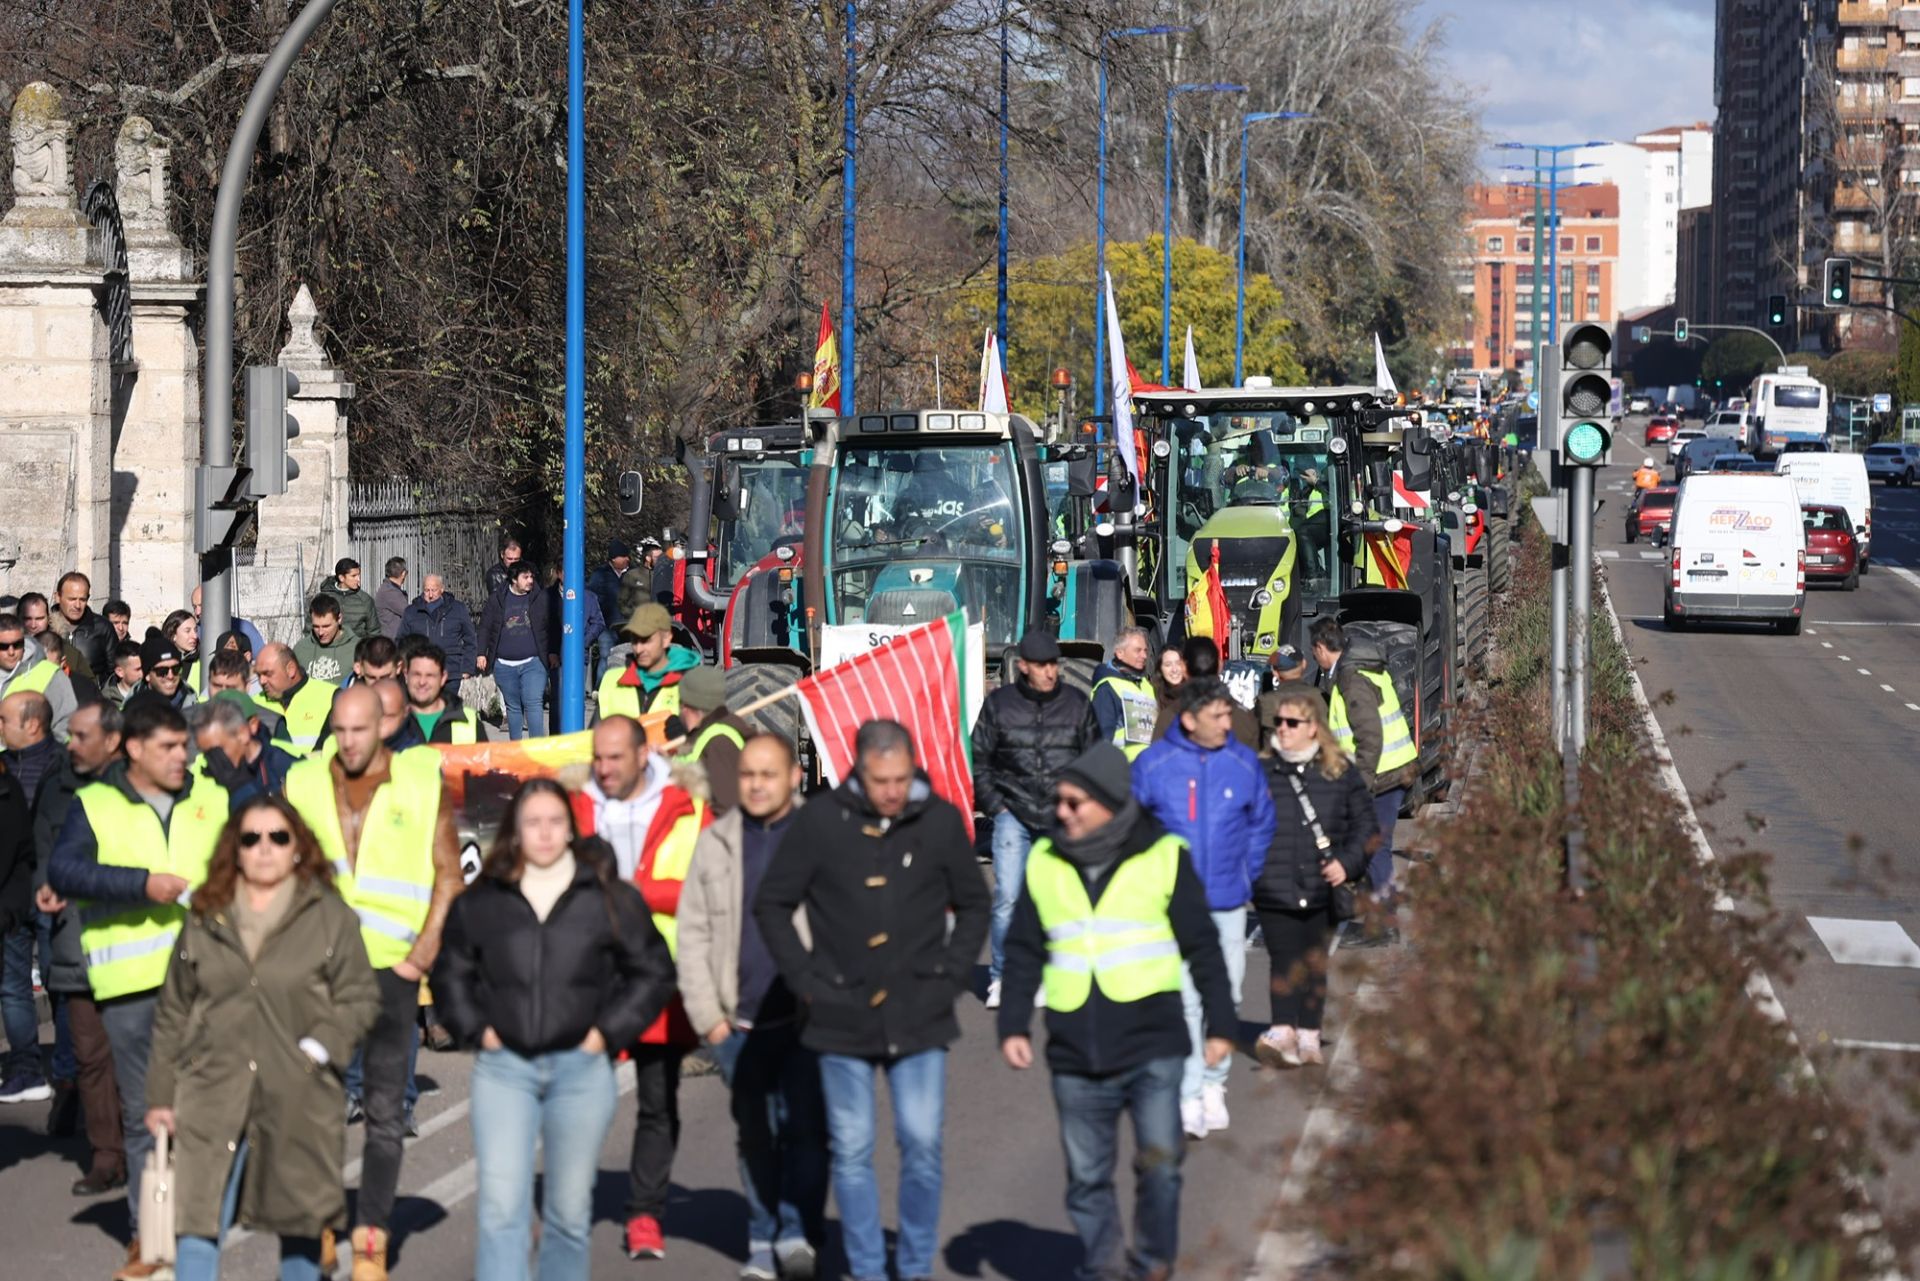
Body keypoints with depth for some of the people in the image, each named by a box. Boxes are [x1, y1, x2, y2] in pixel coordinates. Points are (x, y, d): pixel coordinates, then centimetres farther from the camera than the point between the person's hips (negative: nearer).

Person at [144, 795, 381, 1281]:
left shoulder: (330, 916, 2)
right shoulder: (206, 917, 9)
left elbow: (360, 998, 2)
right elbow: (173, 1013, 13)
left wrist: (317, 1050, -13)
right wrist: (160, 1093, 10)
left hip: (298, 1099, -1)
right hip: (214, 1092, 1)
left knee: (300, 1223, 11)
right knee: (197, 1221, -9)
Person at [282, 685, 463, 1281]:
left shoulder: (423, 781, 0)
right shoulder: (303, 783, 6)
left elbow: (448, 875, 2)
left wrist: (425, 949, -6)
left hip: (390, 965, -2)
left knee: (385, 1109, 1)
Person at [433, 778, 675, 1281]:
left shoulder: (611, 898, 2)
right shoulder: (480, 901, 6)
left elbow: (654, 973, 7)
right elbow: (451, 974, 17)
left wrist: (607, 1032, -2)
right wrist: (477, 1029, 3)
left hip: (581, 1068, 0)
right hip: (503, 1068, 0)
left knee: (570, 1211, 8)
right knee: (501, 1207, -10)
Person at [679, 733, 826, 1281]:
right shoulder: (716, 841, 9)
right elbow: (693, 932, 8)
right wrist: (707, 1013, 1)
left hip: (806, 1017, -3)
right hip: (739, 1023, 3)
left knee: (805, 1128, -6)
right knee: (755, 1137, 10)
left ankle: (798, 1235, 1)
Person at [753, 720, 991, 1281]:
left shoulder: (941, 821, -1)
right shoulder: (820, 822, -5)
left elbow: (974, 905, 13)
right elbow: (772, 905, 6)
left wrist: (950, 974, 2)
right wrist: (806, 977, -1)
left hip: (919, 1018, 0)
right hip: (843, 1018, 0)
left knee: (922, 1145, -1)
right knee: (852, 1151, 5)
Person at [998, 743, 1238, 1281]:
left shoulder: (1164, 857, 0)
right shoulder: (1044, 863, 7)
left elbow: (1203, 947, 4)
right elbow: (1024, 954, 13)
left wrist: (1221, 1024, 2)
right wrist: (1012, 1026, 6)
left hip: (1153, 1049, -3)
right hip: (1076, 1056, 3)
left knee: (1159, 1169, -7)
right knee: (1086, 1179, 8)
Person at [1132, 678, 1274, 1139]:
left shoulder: (1243, 762, -1)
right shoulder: (1154, 764, -7)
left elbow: (1262, 824, 12)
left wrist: (1247, 877, 9)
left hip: (1228, 903, 3)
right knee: (1185, 999, -7)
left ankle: (1214, 1084, 25)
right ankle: (1189, 1095, -4)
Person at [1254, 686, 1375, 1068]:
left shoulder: (1340, 772, 2)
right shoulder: (1261, 772, -1)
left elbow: (1364, 822, 6)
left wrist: (1348, 863, -6)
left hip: (1323, 889, 2)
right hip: (1275, 890, -2)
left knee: (1315, 963, 11)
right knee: (1284, 960, -11)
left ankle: (1308, 1036, 20)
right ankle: (1282, 1033, -16)